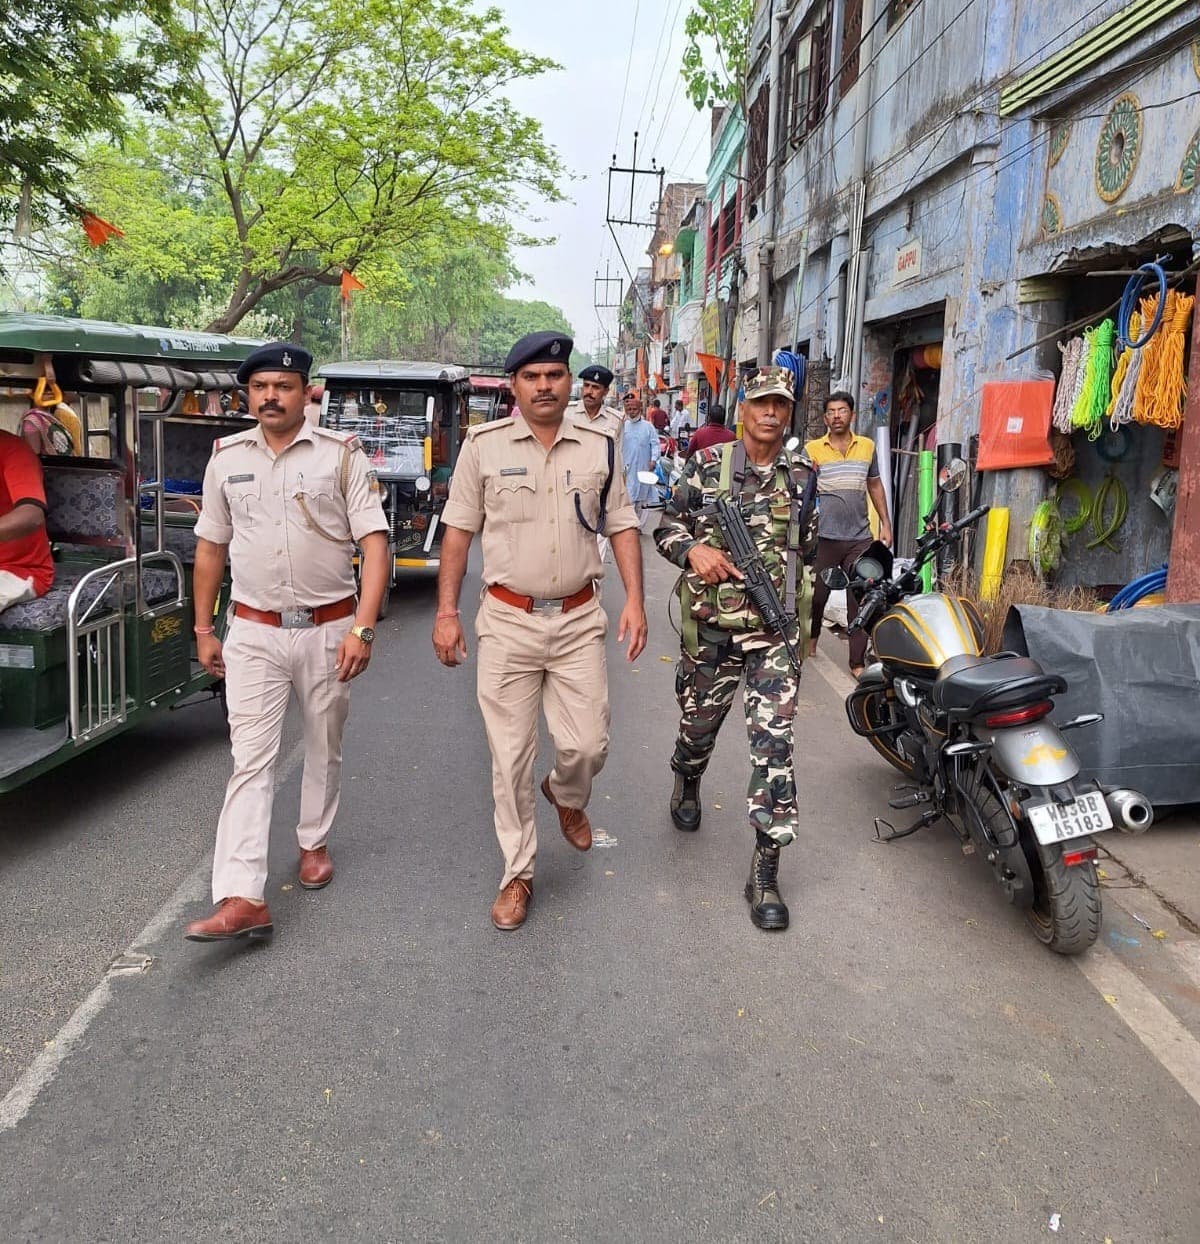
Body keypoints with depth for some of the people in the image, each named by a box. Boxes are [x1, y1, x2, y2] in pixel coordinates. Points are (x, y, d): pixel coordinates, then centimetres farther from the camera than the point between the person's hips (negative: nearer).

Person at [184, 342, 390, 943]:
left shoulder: (341, 455, -5)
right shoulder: (226, 458, 5)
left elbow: (374, 542, -11)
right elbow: (210, 547, 13)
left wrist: (363, 628, -21)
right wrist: (203, 630, 12)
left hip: (328, 629, -1)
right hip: (253, 633, 1)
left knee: (324, 748, 14)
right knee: (250, 760, -4)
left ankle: (313, 841, 38)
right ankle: (242, 899, -7)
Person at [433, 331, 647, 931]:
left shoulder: (599, 446, 4)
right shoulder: (484, 445, -2)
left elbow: (621, 524, 9)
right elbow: (458, 529, 2)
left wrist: (634, 600, -1)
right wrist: (446, 613, -3)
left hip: (579, 620, 2)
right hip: (508, 621, -1)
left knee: (587, 745, 2)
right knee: (510, 757, 4)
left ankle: (566, 795, 39)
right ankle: (517, 875, 19)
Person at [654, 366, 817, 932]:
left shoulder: (802, 474, 6)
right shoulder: (705, 465, -2)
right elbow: (666, 527, 3)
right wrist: (693, 550, -16)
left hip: (775, 629, 1)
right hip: (710, 625, 0)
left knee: (774, 741, -9)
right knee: (697, 722, 17)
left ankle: (765, 870, -2)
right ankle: (687, 782, 54)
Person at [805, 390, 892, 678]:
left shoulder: (867, 446, 10)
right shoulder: (812, 449, 1)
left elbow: (875, 485, 19)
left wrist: (885, 523, 16)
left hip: (860, 538, 2)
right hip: (824, 537, -2)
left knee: (861, 600, 0)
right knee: (817, 595, 9)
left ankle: (858, 662, 6)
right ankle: (812, 637, 37)